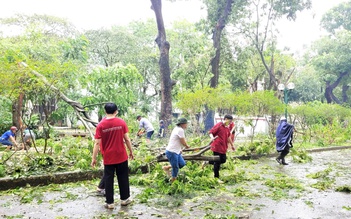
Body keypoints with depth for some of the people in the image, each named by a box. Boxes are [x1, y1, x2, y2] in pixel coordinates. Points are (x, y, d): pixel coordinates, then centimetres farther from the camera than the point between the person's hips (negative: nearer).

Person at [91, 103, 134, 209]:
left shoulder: (100, 125, -7)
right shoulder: (121, 122, -6)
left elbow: (97, 143, -9)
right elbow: (127, 139, -5)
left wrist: (94, 158, -3)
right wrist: (131, 151, 8)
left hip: (108, 158, 0)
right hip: (121, 156, 1)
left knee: (108, 179, 9)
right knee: (123, 178, 15)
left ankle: (110, 203, 15)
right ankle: (124, 199, 26)